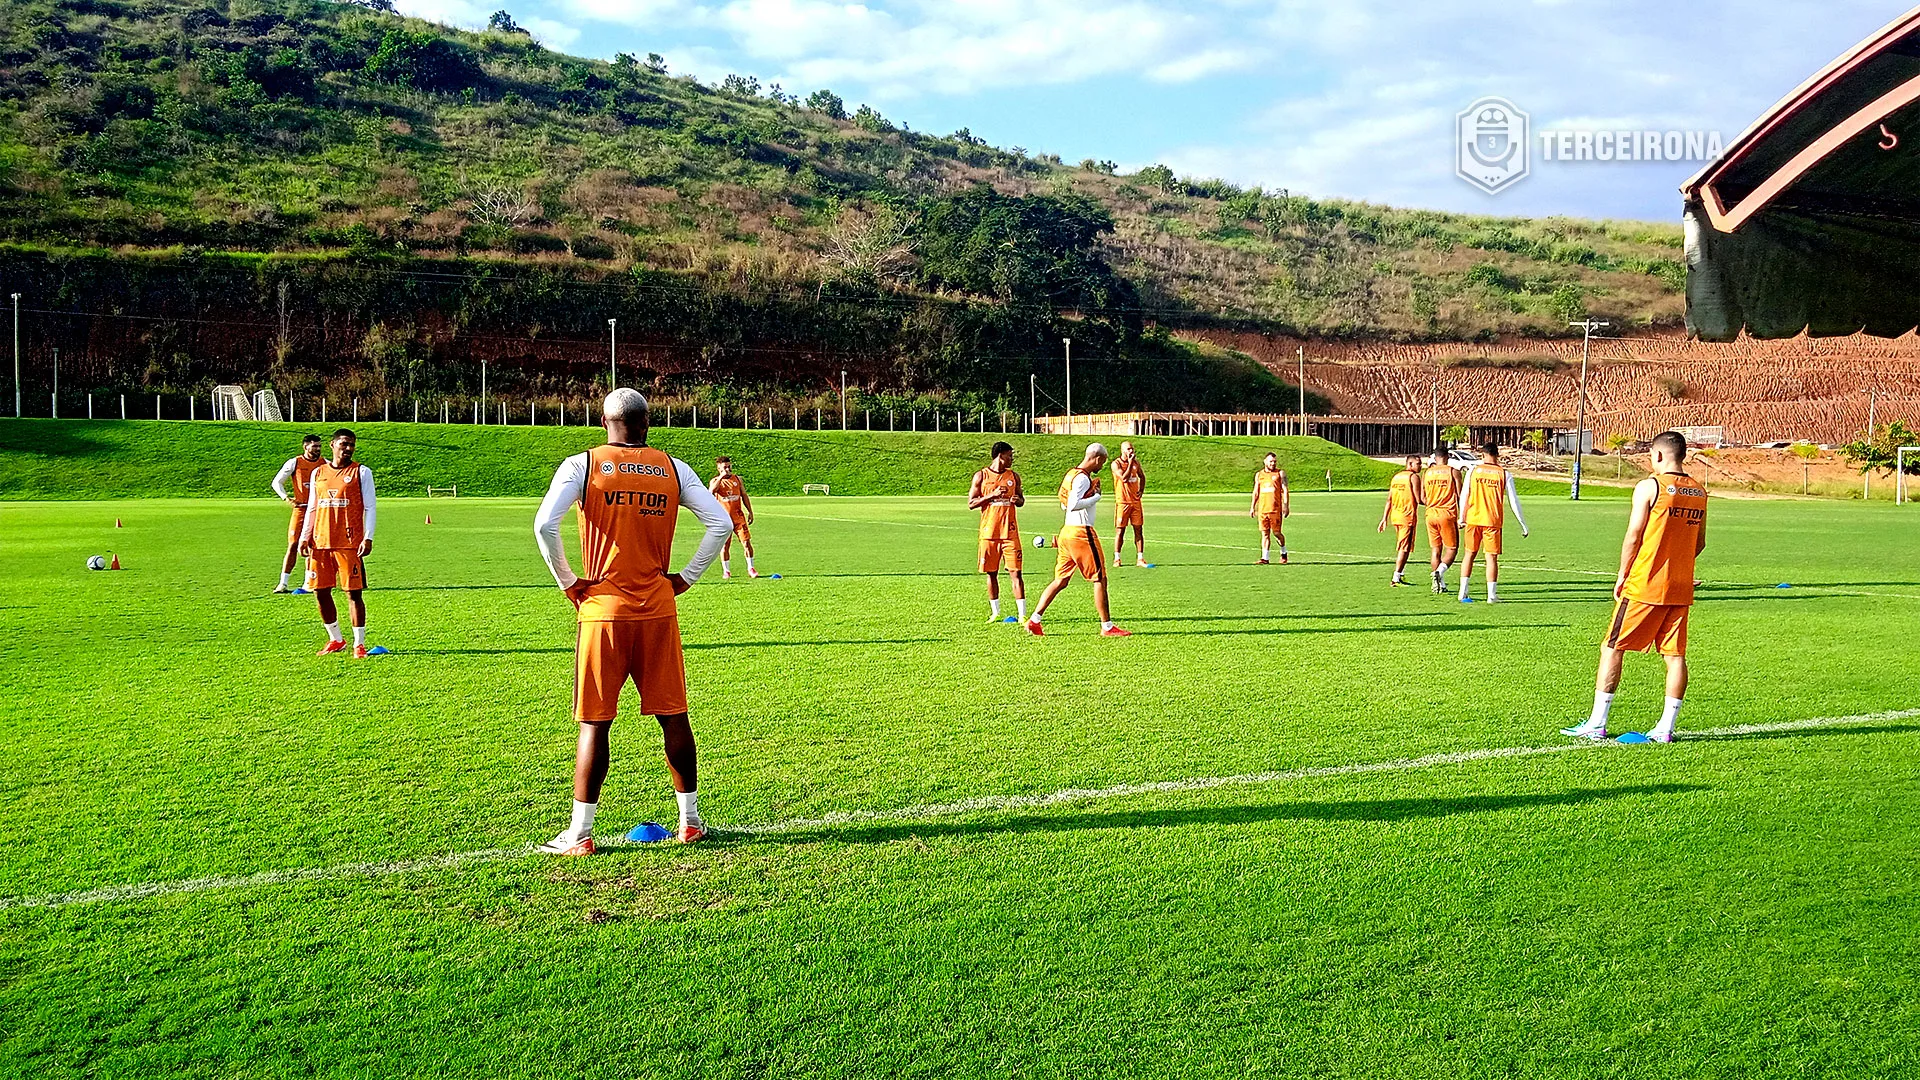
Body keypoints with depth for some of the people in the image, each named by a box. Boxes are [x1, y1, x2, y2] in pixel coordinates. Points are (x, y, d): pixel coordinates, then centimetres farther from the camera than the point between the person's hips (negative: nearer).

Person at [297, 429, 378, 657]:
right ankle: (335, 640, 22)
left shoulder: (361, 472, 1)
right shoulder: (318, 473, 13)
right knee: (320, 591, 7)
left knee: (354, 592, -4)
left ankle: (359, 644, 4)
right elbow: (311, 508, 18)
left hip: (349, 544, -5)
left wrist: (368, 538, -11)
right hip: (320, 543, 5)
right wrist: (304, 537, 9)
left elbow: (370, 507, -2)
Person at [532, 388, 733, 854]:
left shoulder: (582, 466, -2)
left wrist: (568, 582, -4)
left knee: (595, 723, 4)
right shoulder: (673, 469, 6)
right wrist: (686, 577, 8)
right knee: (673, 717, 11)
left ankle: (580, 833, 9)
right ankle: (690, 820, 21)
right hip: (658, 610, 2)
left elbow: (544, 524, -14)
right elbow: (721, 523, 3)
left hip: (603, 609, -2)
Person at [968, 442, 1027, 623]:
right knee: (991, 573, 7)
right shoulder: (981, 476, 1)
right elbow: (971, 503, -3)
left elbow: (1022, 500, 19)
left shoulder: (1014, 476, 9)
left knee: (1015, 572, -5)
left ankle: (1022, 614, -5)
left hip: (1010, 532, 1)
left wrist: (1017, 500, -5)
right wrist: (992, 495, -15)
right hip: (989, 532, -1)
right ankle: (995, 613, 19)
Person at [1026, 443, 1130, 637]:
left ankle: (1034, 620, 9)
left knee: (1061, 580, 12)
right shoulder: (1082, 478, -14)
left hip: (1067, 532, 9)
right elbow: (1073, 505, -24)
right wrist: (1096, 496, -13)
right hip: (1081, 532, -9)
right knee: (1100, 579, 0)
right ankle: (1107, 627, 6)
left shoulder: (1073, 474, 15)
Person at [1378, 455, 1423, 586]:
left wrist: (1384, 518, 14)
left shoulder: (1396, 476, 14)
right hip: (1407, 516, -7)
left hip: (1394, 516, 7)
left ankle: (1401, 575, 23)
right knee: (1404, 548, -4)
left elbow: (1389, 499, 13)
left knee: (1402, 547, 19)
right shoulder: (1414, 477, -8)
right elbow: (1418, 499, -14)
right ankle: (1396, 579, -7)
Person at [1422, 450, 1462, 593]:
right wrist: (1461, 517, 1)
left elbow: (1422, 498, 9)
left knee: (1435, 550, 10)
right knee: (1451, 549, 5)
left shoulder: (1426, 473, 7)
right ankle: (1440, 571, -21)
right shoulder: (1453, 472, -2)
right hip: (1448, 514, -3)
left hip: (1431, 513, 3)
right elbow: (1459, 495, -5)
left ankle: (1440, 584, 9)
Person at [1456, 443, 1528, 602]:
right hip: (1493, 521, -1)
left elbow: (1464, 496, 4)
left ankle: (1463, 593, 9)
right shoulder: (1504, 474, 1)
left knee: (1469, 554, 10)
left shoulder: (1473, 471, 2)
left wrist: (1462, 518, 16)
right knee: (1491, 557, 3)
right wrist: (1523, 524, 8)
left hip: (1473, 519, 1)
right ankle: (1492, 595, 1)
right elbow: (1513, 501, 2)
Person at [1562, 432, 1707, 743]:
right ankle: (1666, 727, 8)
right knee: (1675, 655, 8)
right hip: (1681, 588, 6)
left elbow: (1633, 536, -9)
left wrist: (1622, 575, 1)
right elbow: (1699, 543, 16)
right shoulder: (1699, 492, 10)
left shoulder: (1648, 487, -8)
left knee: (1612, 648, 2)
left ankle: (1597, 724, 3)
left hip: (1644, 585, -6)